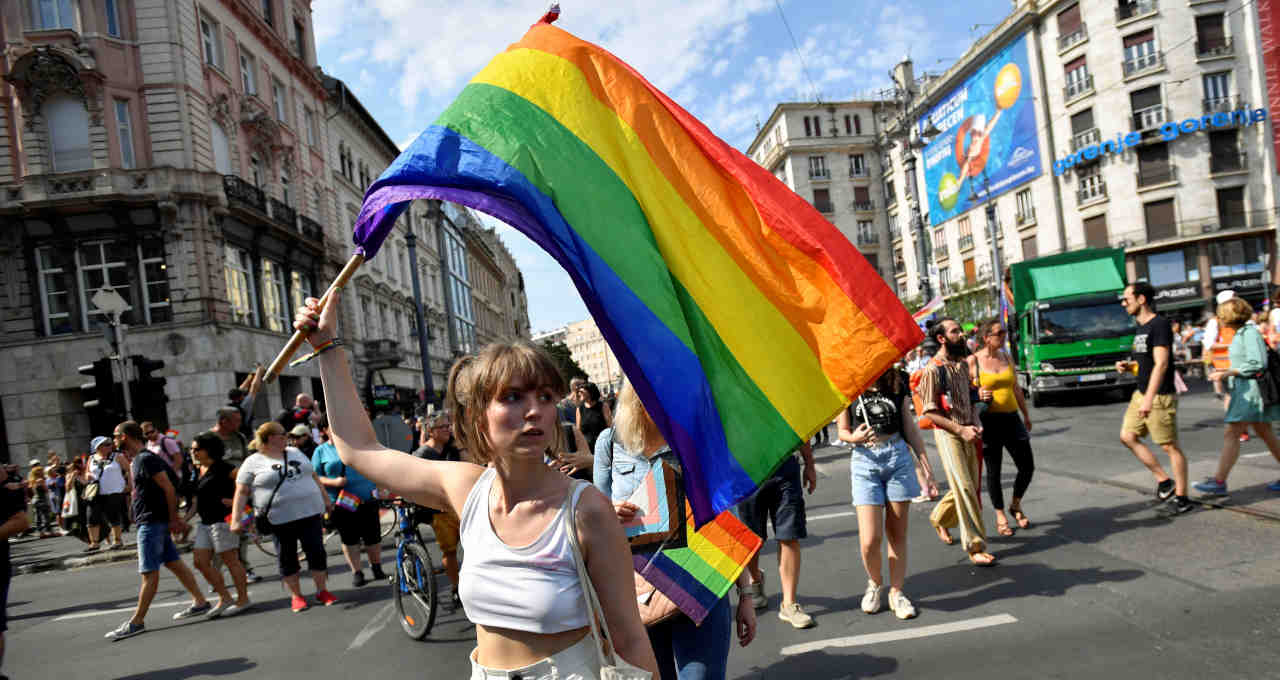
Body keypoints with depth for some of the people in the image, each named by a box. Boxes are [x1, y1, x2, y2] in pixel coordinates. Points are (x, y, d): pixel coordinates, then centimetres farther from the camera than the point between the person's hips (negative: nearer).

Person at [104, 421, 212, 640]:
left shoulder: (146, 459, -15)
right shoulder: (137, 461, 16)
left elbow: (168, 488, -19)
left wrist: (173, 519, -16)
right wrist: (174, 518, 14)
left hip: (151, 522, -10)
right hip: (149, 521, 10)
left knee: (149, 573, -4)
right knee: (174, 563, 12)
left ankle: (136, 622, 0)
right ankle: (200, 603, 17)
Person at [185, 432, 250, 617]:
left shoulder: (221, 468, -12)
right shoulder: (198, 470, 14)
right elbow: (198, 499, 21)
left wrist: (234, 501, -19)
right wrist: (187, 517, 13)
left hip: (222, 519, -9)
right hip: (205, 522, 9)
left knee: (230, 560, -2)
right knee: (200, 561, 7)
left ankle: (243, 599, 9)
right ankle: (224, 598, 16)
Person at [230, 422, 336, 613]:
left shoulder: (295, 452, 13)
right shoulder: (253, 463, -1)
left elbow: (314, 477, 19)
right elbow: (241, 492, -4)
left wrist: (326, 499, 19)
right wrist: (236, 520, -12)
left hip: (310, 512, 3)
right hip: (280, 519, -3)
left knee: (317, 552, 3)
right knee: (286, 559, 5)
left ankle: (321, 591, 14)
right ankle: (296, 596, 18)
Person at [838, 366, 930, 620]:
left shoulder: (897, 382, 6)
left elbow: (909, 426, 12)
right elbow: (842, 431, 6)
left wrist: (925, 463, 10)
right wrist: (854, 437, -16)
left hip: (898, 457, 2)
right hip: (864, 460, -2)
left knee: (897, 534, 7)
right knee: (870, 540, -7)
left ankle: (896, 592, 21)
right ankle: (875, 583, 22)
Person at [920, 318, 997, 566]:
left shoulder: (963, 365, 11)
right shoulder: (932, 370, -13)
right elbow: (930, 412, -14)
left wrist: (975, 424, 6)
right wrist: (960, 430, -19)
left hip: (967, 432, 7)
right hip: (947, 434, -7)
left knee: (970, 486, 13)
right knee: (964, 488, -9)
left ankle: (939, 518, 37)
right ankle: (975, 547, -3)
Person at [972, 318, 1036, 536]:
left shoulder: (1007, 357, 9)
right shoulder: (974, 361, -7)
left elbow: (1016, 388, 18)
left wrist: (1026, 415, 22)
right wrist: (978, 395, -23)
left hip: (1011, 418, 5)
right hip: (989, 421, -5)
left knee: (1027, 466, 5)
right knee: (993, 471, 4)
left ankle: (1015, 505, 30)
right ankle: (1000, 516, 20)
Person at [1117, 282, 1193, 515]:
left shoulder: (1159, 325, -15)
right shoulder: (1140, 327, 13)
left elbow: (1161, 364, -22)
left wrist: (1149, 399, -27)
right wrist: (1128, 365, 4)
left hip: (1160, 396, -9)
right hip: (1141, 393, 9)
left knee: (1170, 446, -2)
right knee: (1128, 436, 8)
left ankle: (1181, 497, 8)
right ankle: (1164, 480, 17)